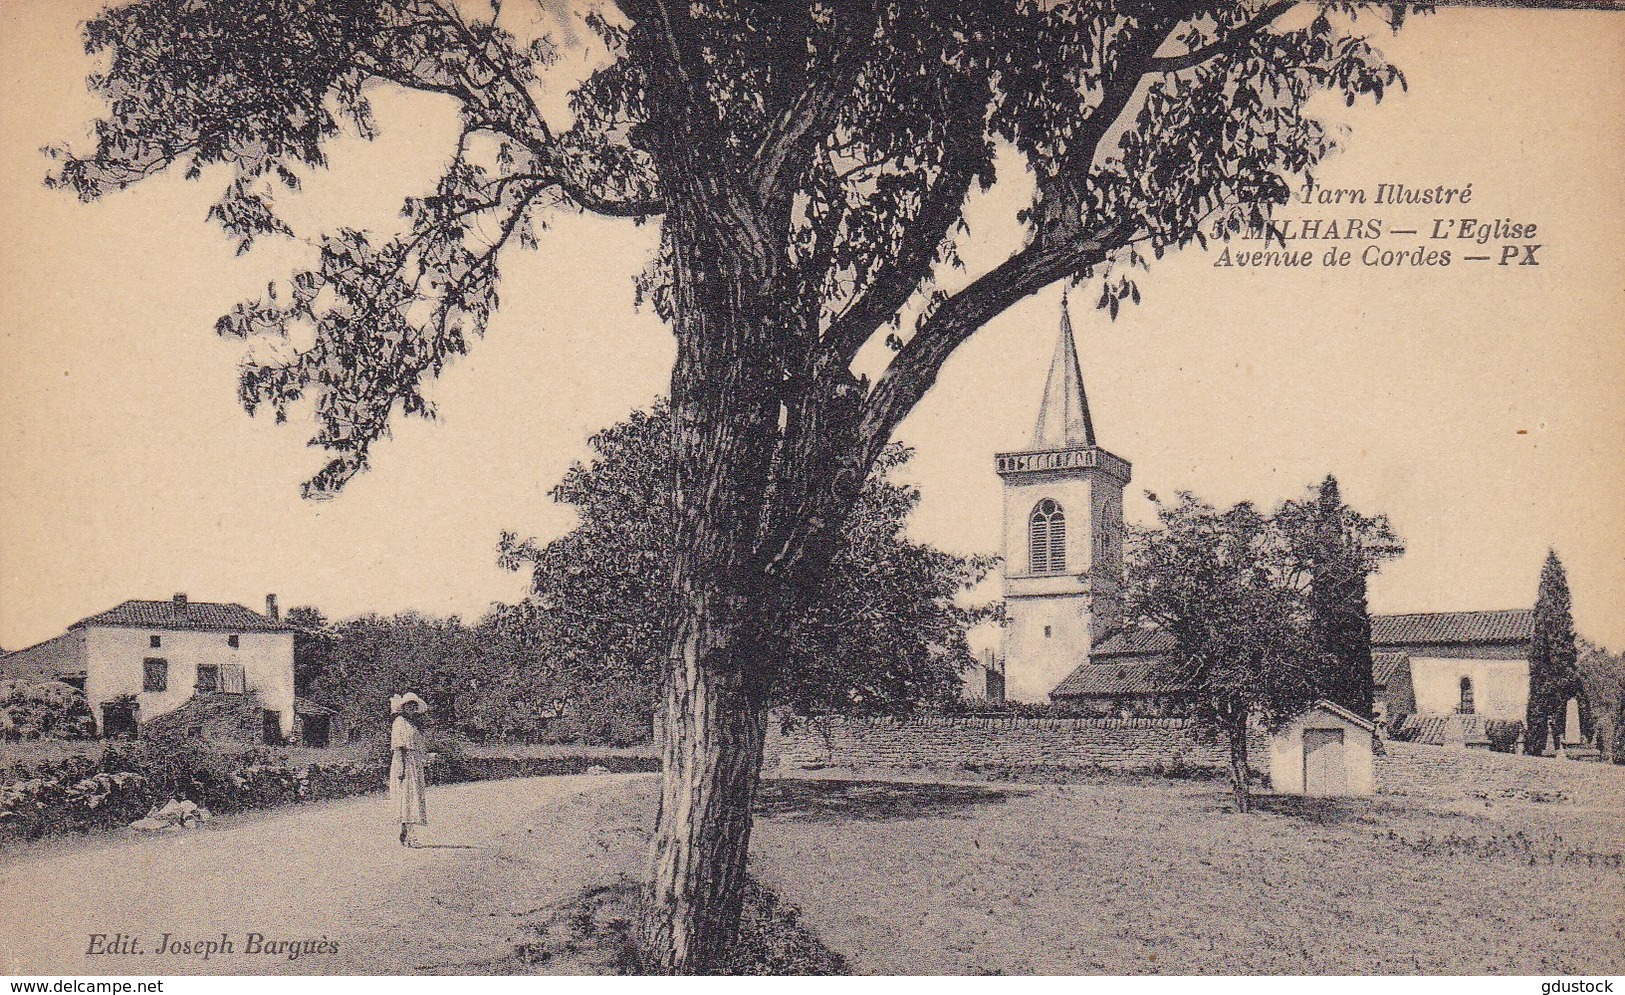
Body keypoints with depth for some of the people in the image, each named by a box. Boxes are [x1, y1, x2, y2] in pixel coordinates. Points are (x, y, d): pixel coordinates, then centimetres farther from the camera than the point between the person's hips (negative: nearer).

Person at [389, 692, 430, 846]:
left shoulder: (416, 723, 19)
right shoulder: (399, 722, -4)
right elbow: (397, 747, -11)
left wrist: (425, 766, 18)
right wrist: (400, 765, -20)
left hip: (417, 763, 8)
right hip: (404, 761, -8)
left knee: (416, 797, 7)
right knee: (407, 795, -13)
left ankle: (408, 833, 12)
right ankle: (405, 835, -15)